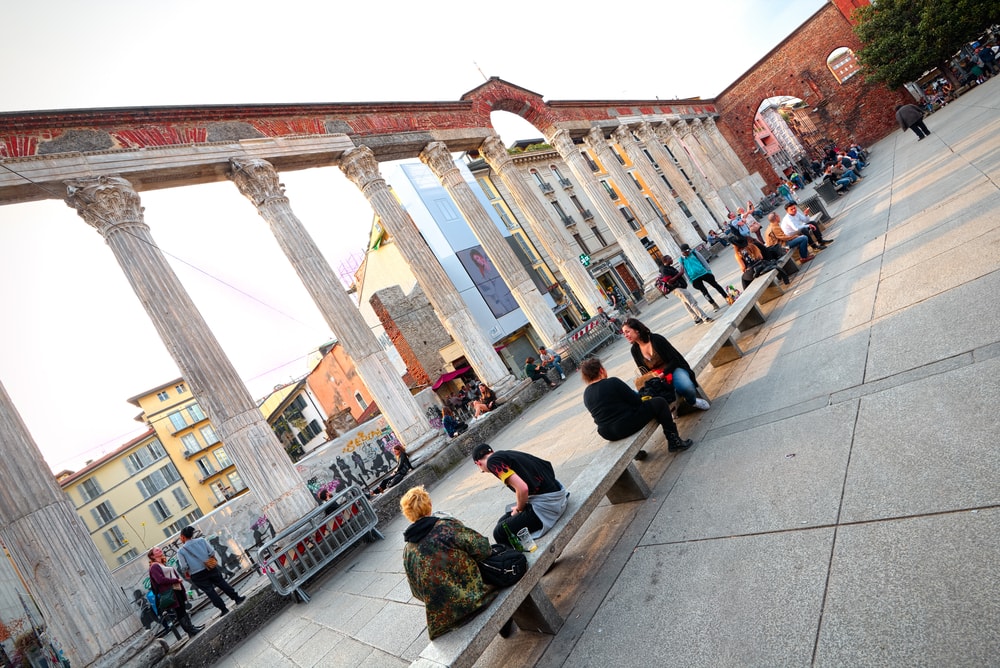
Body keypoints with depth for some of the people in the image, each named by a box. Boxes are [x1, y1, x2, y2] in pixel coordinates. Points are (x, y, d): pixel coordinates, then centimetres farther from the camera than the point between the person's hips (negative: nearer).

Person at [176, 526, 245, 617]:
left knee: (209, 591, 7)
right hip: (211, 568, 2)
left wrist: (186, 573, 9)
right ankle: (237, 598, 20)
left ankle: (223, 609, 9)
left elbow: (184, 567, -11)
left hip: (197, 576, -2)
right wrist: (214, 559, 15)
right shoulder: (201, 540, -1)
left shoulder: (180, 551, -7)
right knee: (223, 584, 16)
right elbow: (212, 552, -3)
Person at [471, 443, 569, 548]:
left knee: (500, 533, -8)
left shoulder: (493, 461, -11)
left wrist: (519, 509, -2)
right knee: (503, 523, 16)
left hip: (546, 502, -9)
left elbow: (522, 488, -22)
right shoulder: (507, 454, 14)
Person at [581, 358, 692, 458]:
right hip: (628, 425, -6)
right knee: (660, 403, 7)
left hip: (608, 434, 7)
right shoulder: (612, 382, -15)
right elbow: (636, 401, -10)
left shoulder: (586, 395, 3)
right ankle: (674, 441, 13)